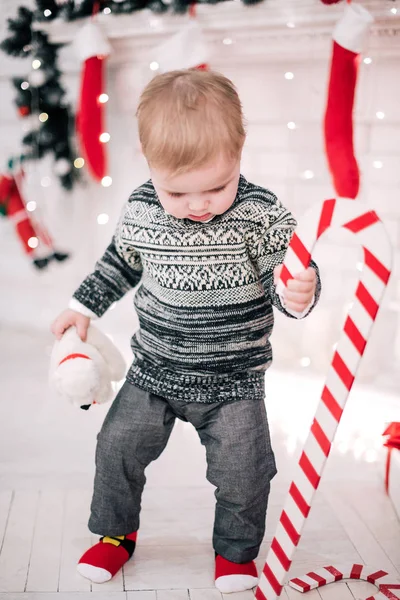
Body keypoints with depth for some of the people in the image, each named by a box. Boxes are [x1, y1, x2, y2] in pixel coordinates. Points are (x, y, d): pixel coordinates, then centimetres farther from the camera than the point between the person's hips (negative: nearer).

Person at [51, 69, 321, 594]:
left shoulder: (261, 214, -17)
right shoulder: (141, 210, -8)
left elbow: (292, 276, -14)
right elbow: (120, 261, 11)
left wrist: (299, 295, -36)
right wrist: (84, 307, 13)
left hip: (234, 379, -2)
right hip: (154, 371, 3)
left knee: (242, 467, -2)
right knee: (118, 446, 6)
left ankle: (236, 550, 29)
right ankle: (117, 531, 35)